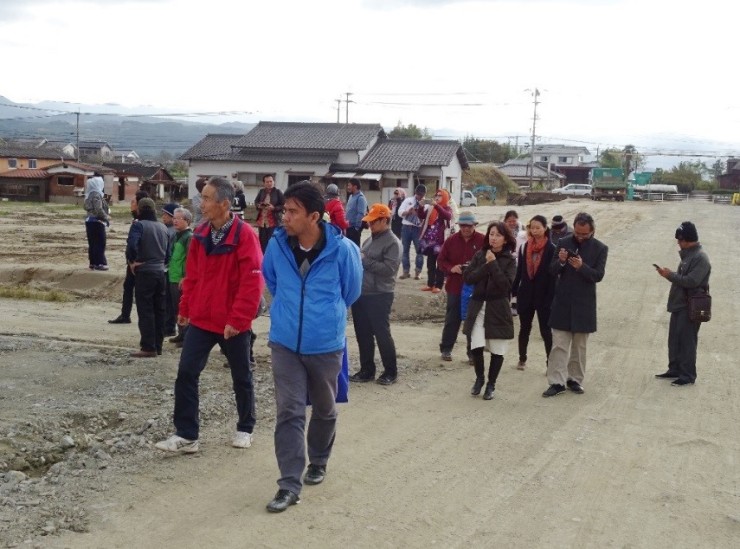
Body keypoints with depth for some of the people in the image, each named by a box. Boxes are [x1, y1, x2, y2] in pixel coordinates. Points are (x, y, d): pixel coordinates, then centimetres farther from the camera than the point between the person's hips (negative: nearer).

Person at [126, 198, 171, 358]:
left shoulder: (139, 225, -9)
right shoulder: (163, 228, 12)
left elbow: (132, 246, -24)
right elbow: (168, 253, 13)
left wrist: (131, 261, -9)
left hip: (144, 272, -6)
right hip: (161, 272, 6)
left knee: (145, 311, -3)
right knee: (159, 311, 11)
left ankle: (148, 347, -4)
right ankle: (158, 346, 16)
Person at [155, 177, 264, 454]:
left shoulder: (244, 235, -17)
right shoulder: (200, 233, 3)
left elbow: (252, 282, -19)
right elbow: (192, 275, 12)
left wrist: (237, 319, -20)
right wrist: (185, 308, 12)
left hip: (233, 324, -5)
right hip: (201, 319, 5)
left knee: (241, 377, 13)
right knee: (186, 373, -1)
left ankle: (245, 428, 32)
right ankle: (186, 435, 6)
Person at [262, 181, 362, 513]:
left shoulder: (342, 249, -16)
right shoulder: (277, 245, -8)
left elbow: (351, 290, 4)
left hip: (326, 344, -1)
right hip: (285, 343, 1)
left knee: (324, 410, 17)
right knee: (289, 413, -5)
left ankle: (318, 462, 40)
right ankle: (289, 484, 0)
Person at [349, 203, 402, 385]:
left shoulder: (393, 243, -10)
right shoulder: (369, 240, 15)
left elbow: (389, 268, -21)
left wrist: (364, 260, -18)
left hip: (379, 296, -8)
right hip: (361, 293, 8)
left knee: (382, 334, -1)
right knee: (363, 334, 12)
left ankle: (390, 371, 12)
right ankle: (367, 370, 23)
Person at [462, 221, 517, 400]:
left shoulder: (509, 260, -3)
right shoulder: (480, 255, 5)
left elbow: (506, 284, -16)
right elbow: (468, 278, -4)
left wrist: (493, 264, -17)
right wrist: (486, 265, -13)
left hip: (498, 309, -1)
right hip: (478, 307, 2)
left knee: (497, 350, 4)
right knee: (476, 347, -7)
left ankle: (491, 384, 22)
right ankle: (479, 378, 19)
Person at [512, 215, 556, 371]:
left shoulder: (551, 250, -8)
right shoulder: (524, 248, 4)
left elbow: (553, 275, -10)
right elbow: (519, 272, 7)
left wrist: (550, 298, -14)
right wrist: (513, 291, 4)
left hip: (543, 296, -4)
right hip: (525, 294, 4)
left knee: (545, 330, 1)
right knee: (524, 328, 14)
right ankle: (522, 359, 26)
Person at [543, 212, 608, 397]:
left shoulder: (600, 248, -2)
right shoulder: (564, 243, 2)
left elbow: (598, 275, -10)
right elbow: (552, 271, 1)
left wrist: (582, 267, -27)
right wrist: (561, 261, -20)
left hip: (584, 304, 0)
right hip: (562, 301, 0)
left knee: (579, 346, 10)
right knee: (559, 345, -2)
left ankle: (575, 379, 21)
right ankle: (557, 382, 0)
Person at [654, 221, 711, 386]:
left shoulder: (700, 257, -18)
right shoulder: (688, 255, 13)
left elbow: (691, 281, -25)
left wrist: (670, 275, -17)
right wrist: (669, 274, 2)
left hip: (691, 307, -9)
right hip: (680, 305, 9)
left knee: (687, 341, -2)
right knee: (674, 339, 15)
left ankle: (688, 375, 6)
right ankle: (675, 370, 25)